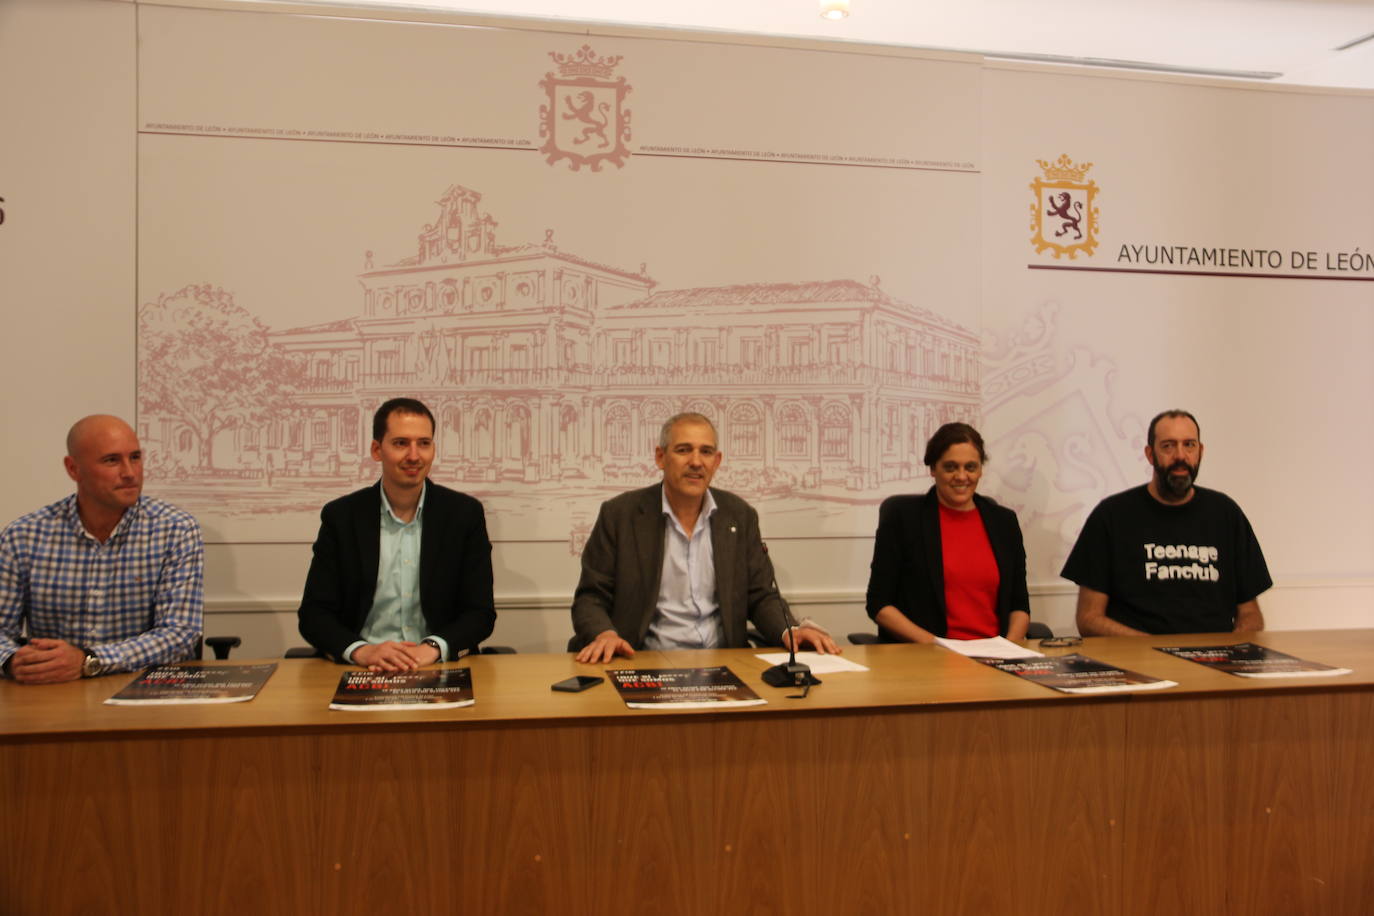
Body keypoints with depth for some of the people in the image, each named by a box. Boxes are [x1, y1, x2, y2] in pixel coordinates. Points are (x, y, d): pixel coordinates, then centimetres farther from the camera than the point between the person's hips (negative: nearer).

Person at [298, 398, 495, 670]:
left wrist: (433, 648, -18)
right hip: (362, 670, 0)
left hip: (441, 667, 0)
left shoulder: (464, 513, 2)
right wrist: (360, 650, -18)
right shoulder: (340, 516, 3)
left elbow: (481, 612, 1)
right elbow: (313, 614, 1)